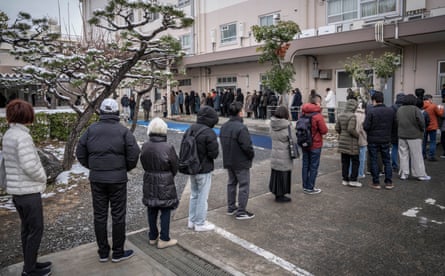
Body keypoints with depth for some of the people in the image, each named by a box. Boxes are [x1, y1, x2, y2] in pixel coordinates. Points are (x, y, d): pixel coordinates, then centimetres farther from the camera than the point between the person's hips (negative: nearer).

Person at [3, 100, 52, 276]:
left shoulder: (8, 135, 7)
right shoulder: (22, 136, -21)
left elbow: (16, 162, 12)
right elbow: (29, 165, -26)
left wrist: (39, 178, 8)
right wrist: (43, 178, -8)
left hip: (16, 189, 9)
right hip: (28, 190, -9)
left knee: (26, 228, 19)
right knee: (36, 229, 3)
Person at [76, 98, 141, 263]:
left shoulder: (91, 130, 0)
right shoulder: (123, 131, -8)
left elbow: (80, 153, 2)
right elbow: (134, 154, -11)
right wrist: (126, 168, 7)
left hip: (96, 179, 3)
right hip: (118, 178, -3)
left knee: (100, 215, 12)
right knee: (118, 215, 7)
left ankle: (103, 253, 23)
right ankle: (118, 253, 17)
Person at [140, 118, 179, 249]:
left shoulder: (145, 146, -6)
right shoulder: (168, 148, -19)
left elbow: (144, 164, 1)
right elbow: (175, 167, -10)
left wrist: (151, 173, 12)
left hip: (149, 182, 5)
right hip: (165, 183, -5)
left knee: (152, 210, 15)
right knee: (165, 211, 7)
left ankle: (153, 237, 29)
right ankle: (164, 239, 15)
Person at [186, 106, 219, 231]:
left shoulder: (190, 129, 2)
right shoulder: (209, 133, -22)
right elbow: (214, 153, -20)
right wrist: (217, 148, -1)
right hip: (204, 170, -7)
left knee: (194, 195, 20)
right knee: (202, 197, 6)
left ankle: (192, 221, 32)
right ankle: (200, 223, 18)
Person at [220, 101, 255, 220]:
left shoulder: (224, 126, 3)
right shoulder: (241, 128, -24)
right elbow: (247, 146, -25)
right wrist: (251, 155, -6)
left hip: (228, 161, 8)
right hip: (241, 162, -8)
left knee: (231, 183, 19)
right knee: (244, 185, 3)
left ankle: (231, 207, 29)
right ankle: (241, 211, 9)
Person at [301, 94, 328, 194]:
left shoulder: (303, 113, 0)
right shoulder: (318, 115, -18)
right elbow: (324, 130, -15)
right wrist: (318, 130, 4)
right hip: (315, 145, -6)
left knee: (305, 165, 13)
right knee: (313, 167, 4)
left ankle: (305, 186, 22)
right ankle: (310, 188, 10)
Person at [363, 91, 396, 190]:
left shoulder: (371, 111, -15)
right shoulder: (391, 111, 0)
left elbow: (366, 126, -18)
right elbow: (394, 124, 7)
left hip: (373, 140, -4)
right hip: (386, 140, 4)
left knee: (374, 161, 6)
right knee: (387, 161, 13)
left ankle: (376, 183, 11)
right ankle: (388, 183, 16)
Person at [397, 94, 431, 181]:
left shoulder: (399, 109, 4)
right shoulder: (415, 109, -11)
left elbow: (397, 121, 8)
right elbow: (421, 121, -14)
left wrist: (402, 130, 13)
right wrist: (422, 130, 3)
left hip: (402, 135, 4)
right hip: (414, 136, -4)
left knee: (403, 155, 10)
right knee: (416, 156, 4)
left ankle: (403, 174, 13)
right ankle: (420, 174, 11)